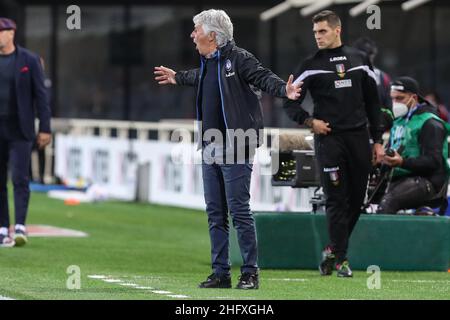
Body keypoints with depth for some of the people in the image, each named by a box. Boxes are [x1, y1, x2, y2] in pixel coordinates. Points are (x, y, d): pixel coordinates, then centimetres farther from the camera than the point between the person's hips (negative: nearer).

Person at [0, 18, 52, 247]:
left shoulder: (29, 60, -3)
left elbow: (40, 95, -4)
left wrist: (45, 129, -9)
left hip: (20, 130, -3)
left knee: (20, 179, -11)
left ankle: (20, 228, -16)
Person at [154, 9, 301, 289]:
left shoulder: (238, 58, -12)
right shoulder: (207, 62, 14)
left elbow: (264, 77, -21)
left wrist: (284, 90, -40)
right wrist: (177, 78, 52)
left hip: (235, 150, -9)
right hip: (210, 149, 9)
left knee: (239, 211, -7)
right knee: (215, 213, 9)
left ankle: (250, 273, 0)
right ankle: (221, 273, 15)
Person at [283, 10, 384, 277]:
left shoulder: (360, 60, 11)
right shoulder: (311, 65, 4)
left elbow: (373, 101, 14)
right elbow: (290, 102, 5)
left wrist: (378, 140, 11)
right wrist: (308, 120, -12)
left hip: (359, 138, 3)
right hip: (329, 138, -3)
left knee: (357, 200, 5)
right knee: (336, 200, -7)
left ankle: (333, 250, 21)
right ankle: (341, 258, -4)